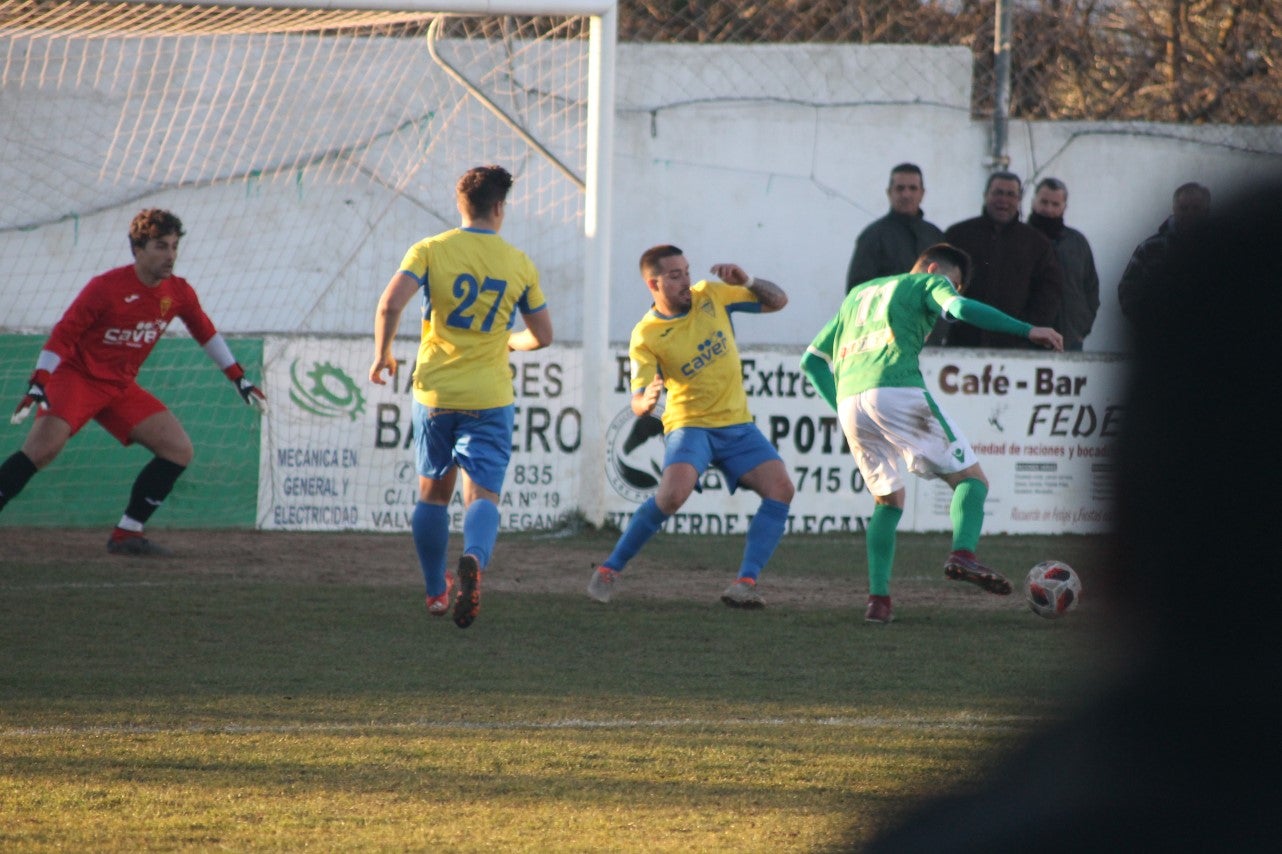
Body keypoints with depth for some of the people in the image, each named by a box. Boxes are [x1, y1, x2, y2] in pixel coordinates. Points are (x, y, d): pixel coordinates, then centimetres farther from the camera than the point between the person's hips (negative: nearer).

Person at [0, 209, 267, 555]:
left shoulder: (179, 293, 0)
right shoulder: (106, 287, -18)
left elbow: (206, 332, 18)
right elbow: (62, 336, -19)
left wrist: (239, 378, 20)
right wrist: (37, 386, -28)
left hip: (121, 387, 7)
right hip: (77, 376, -7)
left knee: (179, 450, -4)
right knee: (43, 447, -29)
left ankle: (126, 535, 1)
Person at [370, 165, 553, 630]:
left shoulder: (430, 250, -2)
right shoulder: (519, 263, 3)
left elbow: (390, 303, -15)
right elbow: (541, 335, 10)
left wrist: (382, 355, 1)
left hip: (435, 392, 1)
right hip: (489, 396, -1)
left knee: (433, 494, 18)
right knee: (482, 495, -6)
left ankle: (436, 592, 26)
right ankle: (473, 560, -38)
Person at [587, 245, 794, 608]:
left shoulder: (711, 295, 2)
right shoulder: (645, 336, -10)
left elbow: (777, 301, 9)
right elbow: (638, 404, -15)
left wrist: (747, 282, -11)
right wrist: (647, 401, -39)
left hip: (737, 425, 5)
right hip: (689, 425, -5)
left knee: (780, 488, -17)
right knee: (673, 492, -31)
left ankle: (746, 582, -16)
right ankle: (609, 570, -14)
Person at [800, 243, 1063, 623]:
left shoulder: (858, 294, 34)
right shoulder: (929, 283, 16)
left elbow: (812, 359, 33)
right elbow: (960, 307, -7)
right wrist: (1028, 331, -7)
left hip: (849, 402, 6)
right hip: (898, 390, -6)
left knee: (888, 502, 20)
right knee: (971, 478, 1)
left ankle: (878, 598, 4)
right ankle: (963, 553, -26)